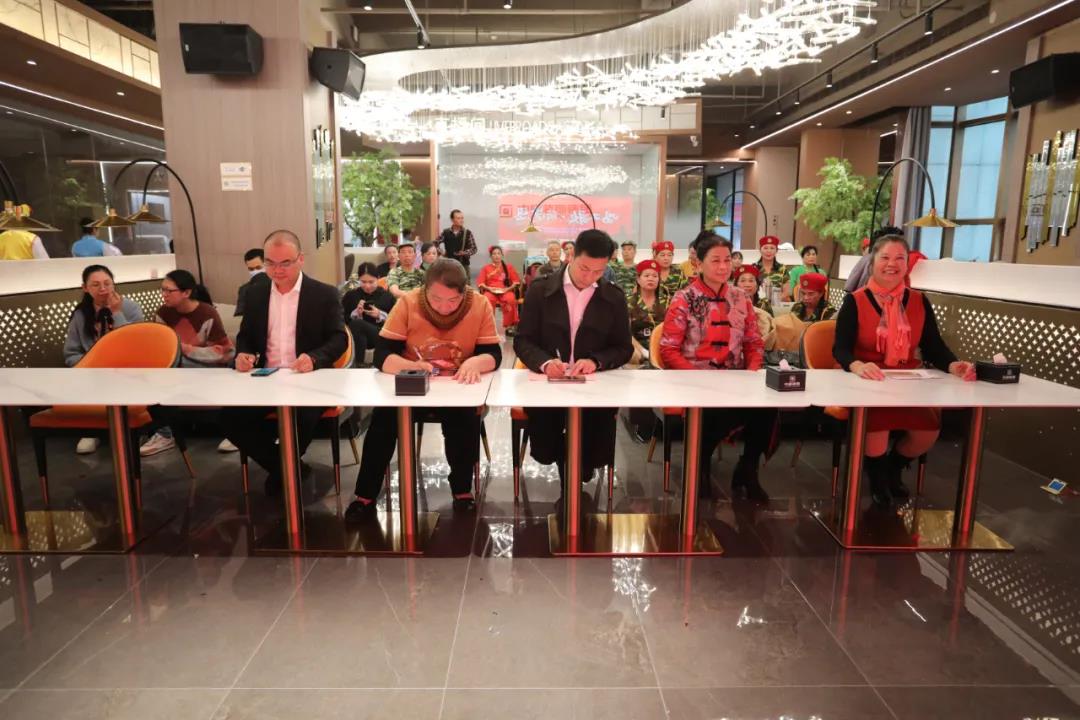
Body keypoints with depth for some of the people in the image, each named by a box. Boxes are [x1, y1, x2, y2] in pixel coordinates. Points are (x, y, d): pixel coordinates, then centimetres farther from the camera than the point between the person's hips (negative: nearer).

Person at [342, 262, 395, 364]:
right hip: (356, 338, 2)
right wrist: (356, 314, -10)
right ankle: (359, 363, -24)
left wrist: (380, 315, -10)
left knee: (358, 324, -32)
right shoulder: (350, 295, 15)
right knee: (356, 324, -34)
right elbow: (344, 321, 7)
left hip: (384, 337, -1)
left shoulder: (387, 296, 12)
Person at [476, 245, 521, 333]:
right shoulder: (486, 268, 14)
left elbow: (516, 281, 8)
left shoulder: (508, 267, 14)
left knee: (511, 299, -36)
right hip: (490, 291, 0)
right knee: (488, 300, -37)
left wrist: (508, 288, -9)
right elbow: (480, 283, 6)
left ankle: (509, 326, -25)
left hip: (505, 291, 0)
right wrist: (489, 288, -12)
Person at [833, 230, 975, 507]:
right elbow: (840, 348, -13)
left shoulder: (920, 302, 8)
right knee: (877, 426, -29)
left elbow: (933, 347, 4)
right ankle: (877, 474, 10)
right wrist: (858, 366, -36)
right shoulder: (855, 301, -4)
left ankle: (894, 467, 21)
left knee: (929, 431, -17)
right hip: (867, 385, -4)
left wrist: (954, 366, -18)